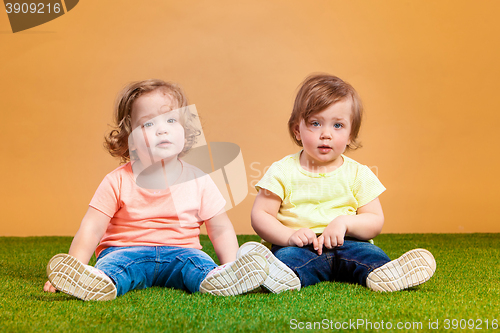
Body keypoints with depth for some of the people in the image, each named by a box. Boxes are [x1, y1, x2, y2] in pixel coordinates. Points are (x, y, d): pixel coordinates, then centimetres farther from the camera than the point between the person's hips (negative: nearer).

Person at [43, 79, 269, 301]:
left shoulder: (198, 180, 0)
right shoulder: (118, 182, -4)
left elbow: (221, 229, 3)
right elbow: (91, 229, -6)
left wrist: (231, 266, -13)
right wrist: (74, 267, -21)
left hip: (179, 252, 1)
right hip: (126, 250, -1)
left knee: (195, 260, -29)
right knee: (116, 261, -32)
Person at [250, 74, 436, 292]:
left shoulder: (358, 174, 7)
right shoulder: (283, 171, 2)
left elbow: (375, 222, 5)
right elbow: (260, 215, -1)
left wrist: (344, 221, -15)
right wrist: (290, 235, -19)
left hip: (346, 244, 2)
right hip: (301, 247, -2)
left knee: (366, 252, -27)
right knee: (286, 256, -33)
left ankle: (384, 274, -54)